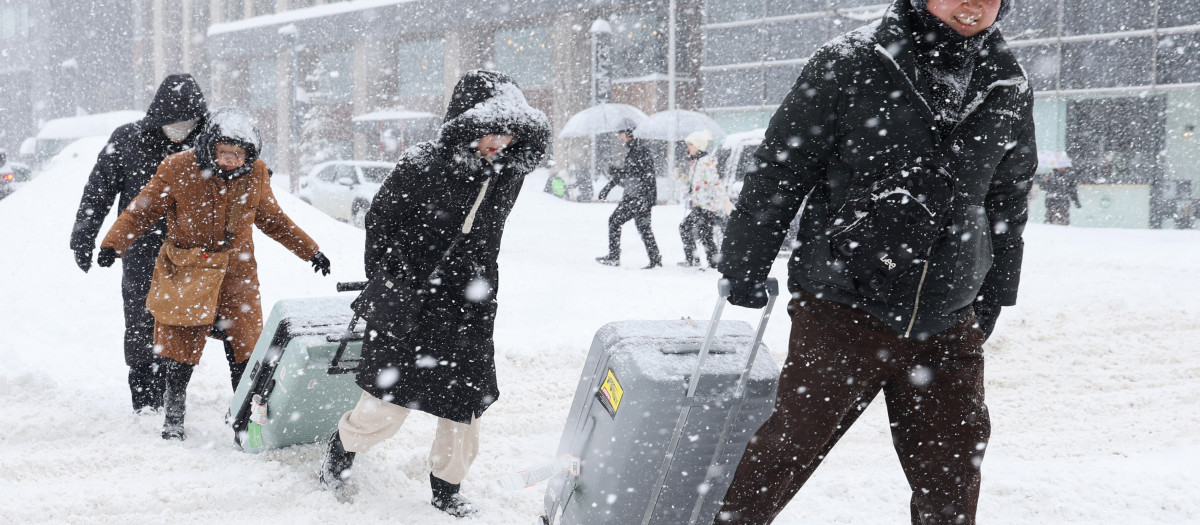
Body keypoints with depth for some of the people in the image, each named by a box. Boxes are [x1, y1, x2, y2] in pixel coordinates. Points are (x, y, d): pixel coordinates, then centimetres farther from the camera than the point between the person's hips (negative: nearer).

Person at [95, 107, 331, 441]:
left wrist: (310, 251, 14)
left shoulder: (256, 175, -2)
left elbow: (272, 219, 13)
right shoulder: (178, 170, -13)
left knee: (244, 344, 3)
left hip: (235, 272, 2)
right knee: (181, 345, 1)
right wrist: (114, 244, -19)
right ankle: (173, 413, 19)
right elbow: (142, 211, -6)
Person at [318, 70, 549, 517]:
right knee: (390, 404, 2)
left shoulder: (509, 174, -1)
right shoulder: (422, 165, -14)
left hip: (470, 312, 4)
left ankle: (447, 489, 25)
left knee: (466, 406, 6)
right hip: (410, 305, -4)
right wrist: (383, 284, -9)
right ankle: (342, 448, 31)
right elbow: (381, 220, -5)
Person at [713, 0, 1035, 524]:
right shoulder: (850, 64, -7)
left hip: (947, 325, 4)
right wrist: (745, 267, 1)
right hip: (842, 309, -4)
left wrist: (992, 299, 21)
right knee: (787, 445, 1)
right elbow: (780, 168, -2)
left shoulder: (1010, 89, 6)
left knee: (952, 474, 8)